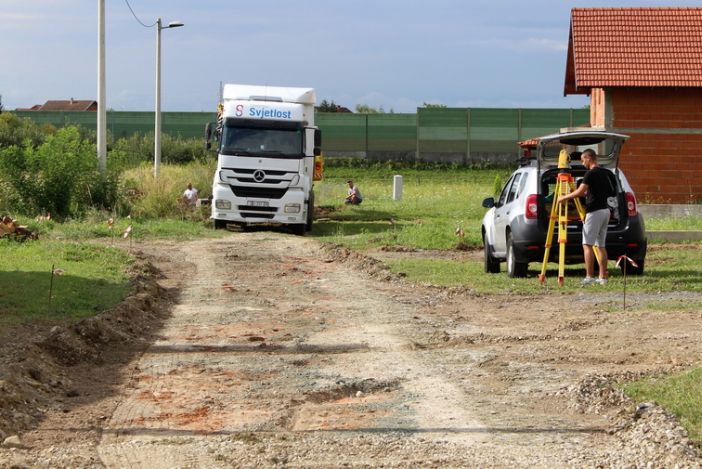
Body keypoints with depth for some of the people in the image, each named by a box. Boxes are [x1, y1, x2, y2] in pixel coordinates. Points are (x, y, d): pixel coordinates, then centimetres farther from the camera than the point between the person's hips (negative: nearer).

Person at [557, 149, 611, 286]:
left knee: (587, 245, -7)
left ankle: (589, 277, -13)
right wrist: (586, 193, 29)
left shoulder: (591, 173, -13)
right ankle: (603, 277, 8)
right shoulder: (604, 173, 14)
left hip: (594, 212, -9)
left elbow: (580, 192, -18)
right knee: (601, 245, 10)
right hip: (605, 210, 9)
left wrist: (564, 197, -7)